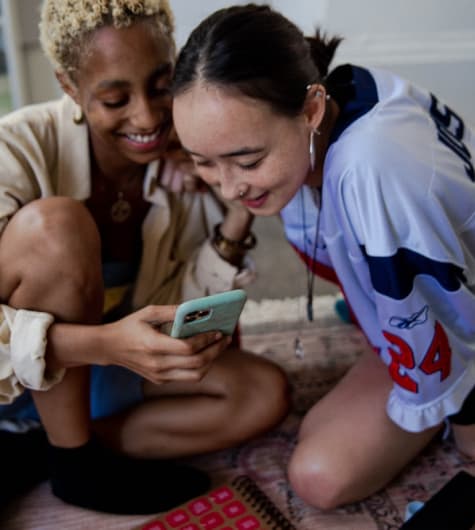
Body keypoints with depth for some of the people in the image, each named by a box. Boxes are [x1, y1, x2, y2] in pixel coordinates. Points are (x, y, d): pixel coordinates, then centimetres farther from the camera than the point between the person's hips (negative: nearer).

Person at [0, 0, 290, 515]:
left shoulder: (188, 160, -12)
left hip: (99, 371, 5)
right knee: (56, 224, -31)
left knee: (264, 393, -10)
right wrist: (106, 343, -44)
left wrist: (236, 222, -25)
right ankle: (72, 461, -13)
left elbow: (171, 319, -11)